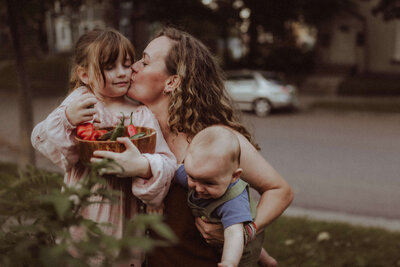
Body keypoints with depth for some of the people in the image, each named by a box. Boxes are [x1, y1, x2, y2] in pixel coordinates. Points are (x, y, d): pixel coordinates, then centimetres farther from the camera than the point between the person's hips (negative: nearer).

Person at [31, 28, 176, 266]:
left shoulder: (142, 115, -3)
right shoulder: (80, 101, -2)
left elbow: (167, 163, -14)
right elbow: (41, 140, -10)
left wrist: (144, 167, -35)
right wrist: (67, 120, -28)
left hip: (123, 217, 0)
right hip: (82, 215, 0)